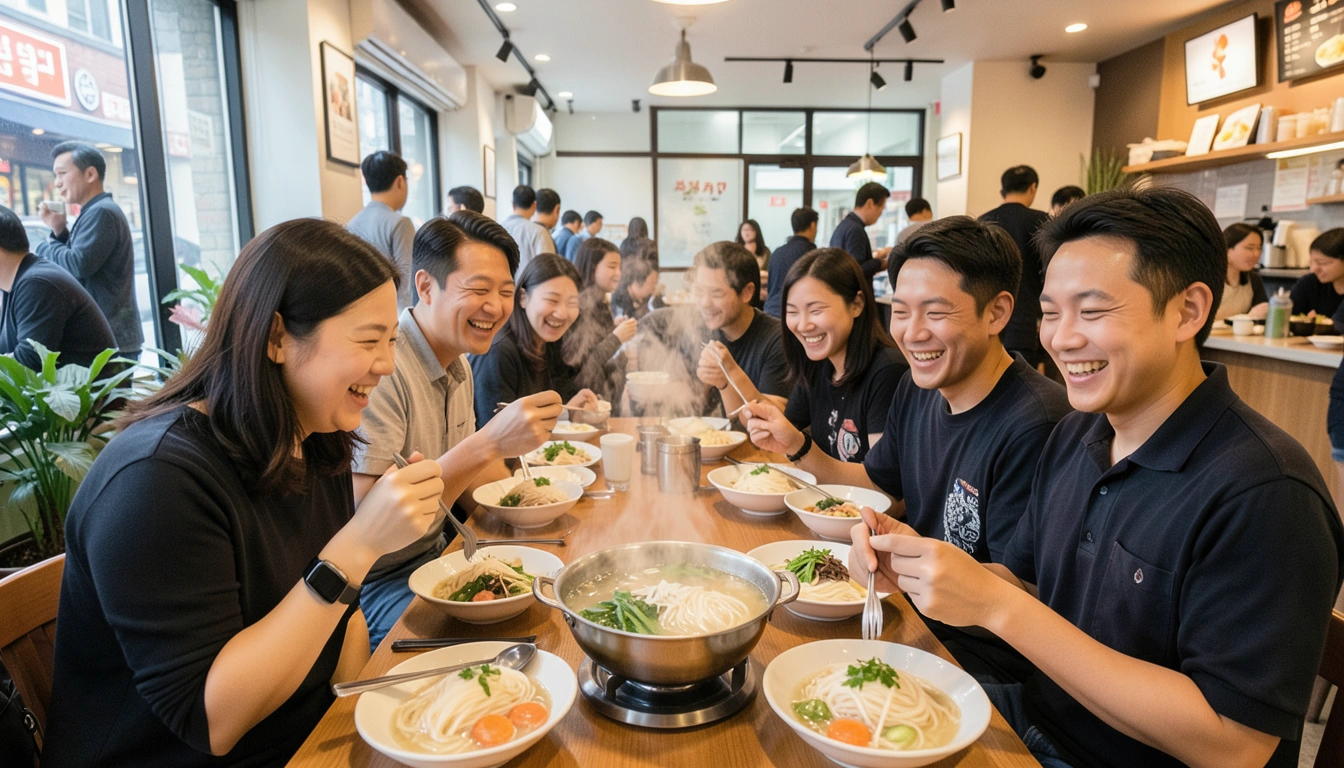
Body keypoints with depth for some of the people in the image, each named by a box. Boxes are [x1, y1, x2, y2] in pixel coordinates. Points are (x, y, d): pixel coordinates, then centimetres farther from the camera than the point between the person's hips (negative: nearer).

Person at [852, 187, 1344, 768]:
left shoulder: (1264, 494, -24)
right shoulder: (1075, 434, -1)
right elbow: (1026, 584, 5)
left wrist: (997, 604, -30)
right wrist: (916, 564, -16)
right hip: (1027, 717, 6)